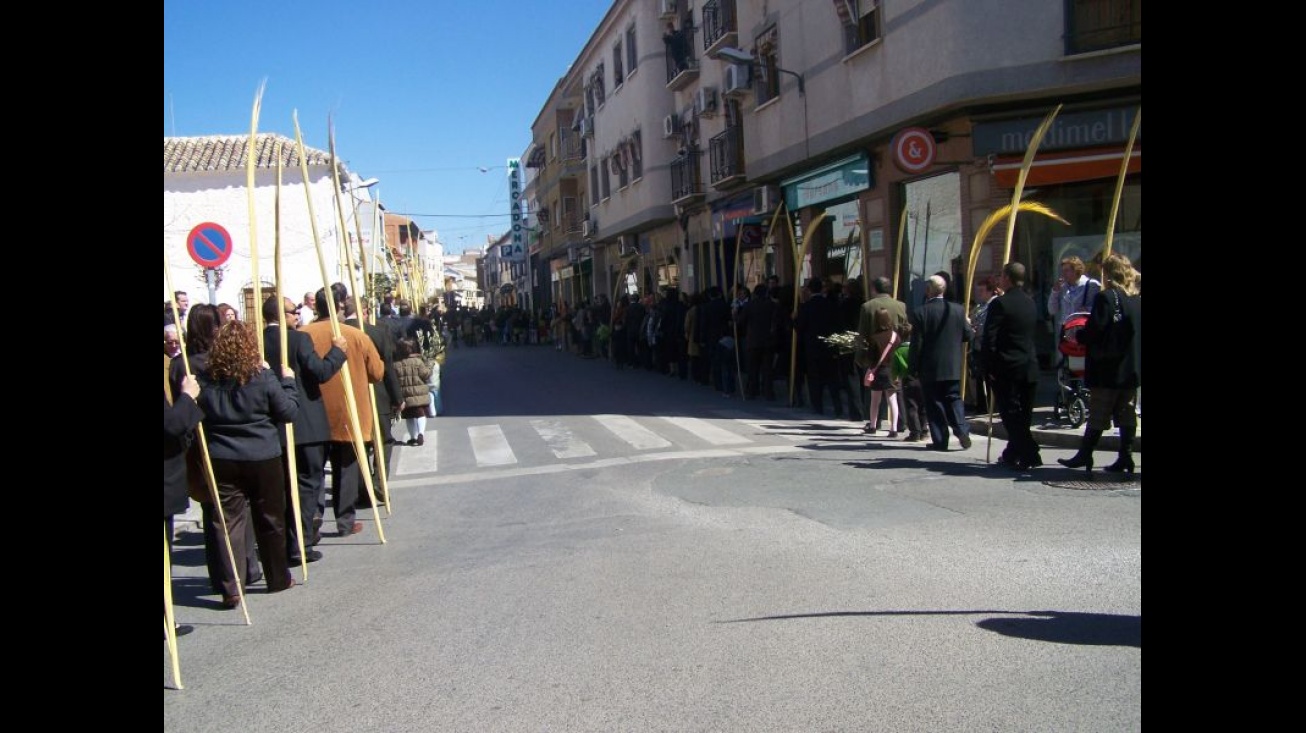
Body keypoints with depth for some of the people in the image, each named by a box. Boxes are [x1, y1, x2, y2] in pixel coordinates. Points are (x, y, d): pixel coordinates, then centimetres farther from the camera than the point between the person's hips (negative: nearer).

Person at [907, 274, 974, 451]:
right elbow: (968, 336, 6)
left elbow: (916, 343, -11)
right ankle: (961, 430, -5)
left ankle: (940, 440, 5)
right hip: (953, 367, 3)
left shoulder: (920, 312, -11)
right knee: (953, 399, 14)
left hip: (930, 368, -3)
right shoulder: (958, 310, -1)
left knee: (934, 404, 5)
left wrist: (913, 366, -2)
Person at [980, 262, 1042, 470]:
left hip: (1006, 367, -7)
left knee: (1011, 413, -3)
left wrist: (986, 367, -10)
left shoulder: (1000, 304, -12)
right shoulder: (1031, 303, 11)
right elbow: (1032, 334, 16)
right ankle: (1013, 454, 22)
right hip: (1030, 367, 7)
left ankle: (1029, 456, -9)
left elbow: (989, 339, -15)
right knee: (1023, 415, 12)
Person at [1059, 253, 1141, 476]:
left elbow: (1093, 332, -19)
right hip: (1132, 368, 6)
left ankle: (1085, 455, 5)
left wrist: (1078, 335, -1)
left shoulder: (1106, 297, -14)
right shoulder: (1137, 298, 6)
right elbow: (1135, 331, 11)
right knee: (1126, 413, 9)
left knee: (1098, 414, -1)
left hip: (1107, 368, -6)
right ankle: (1125, 457, 11)